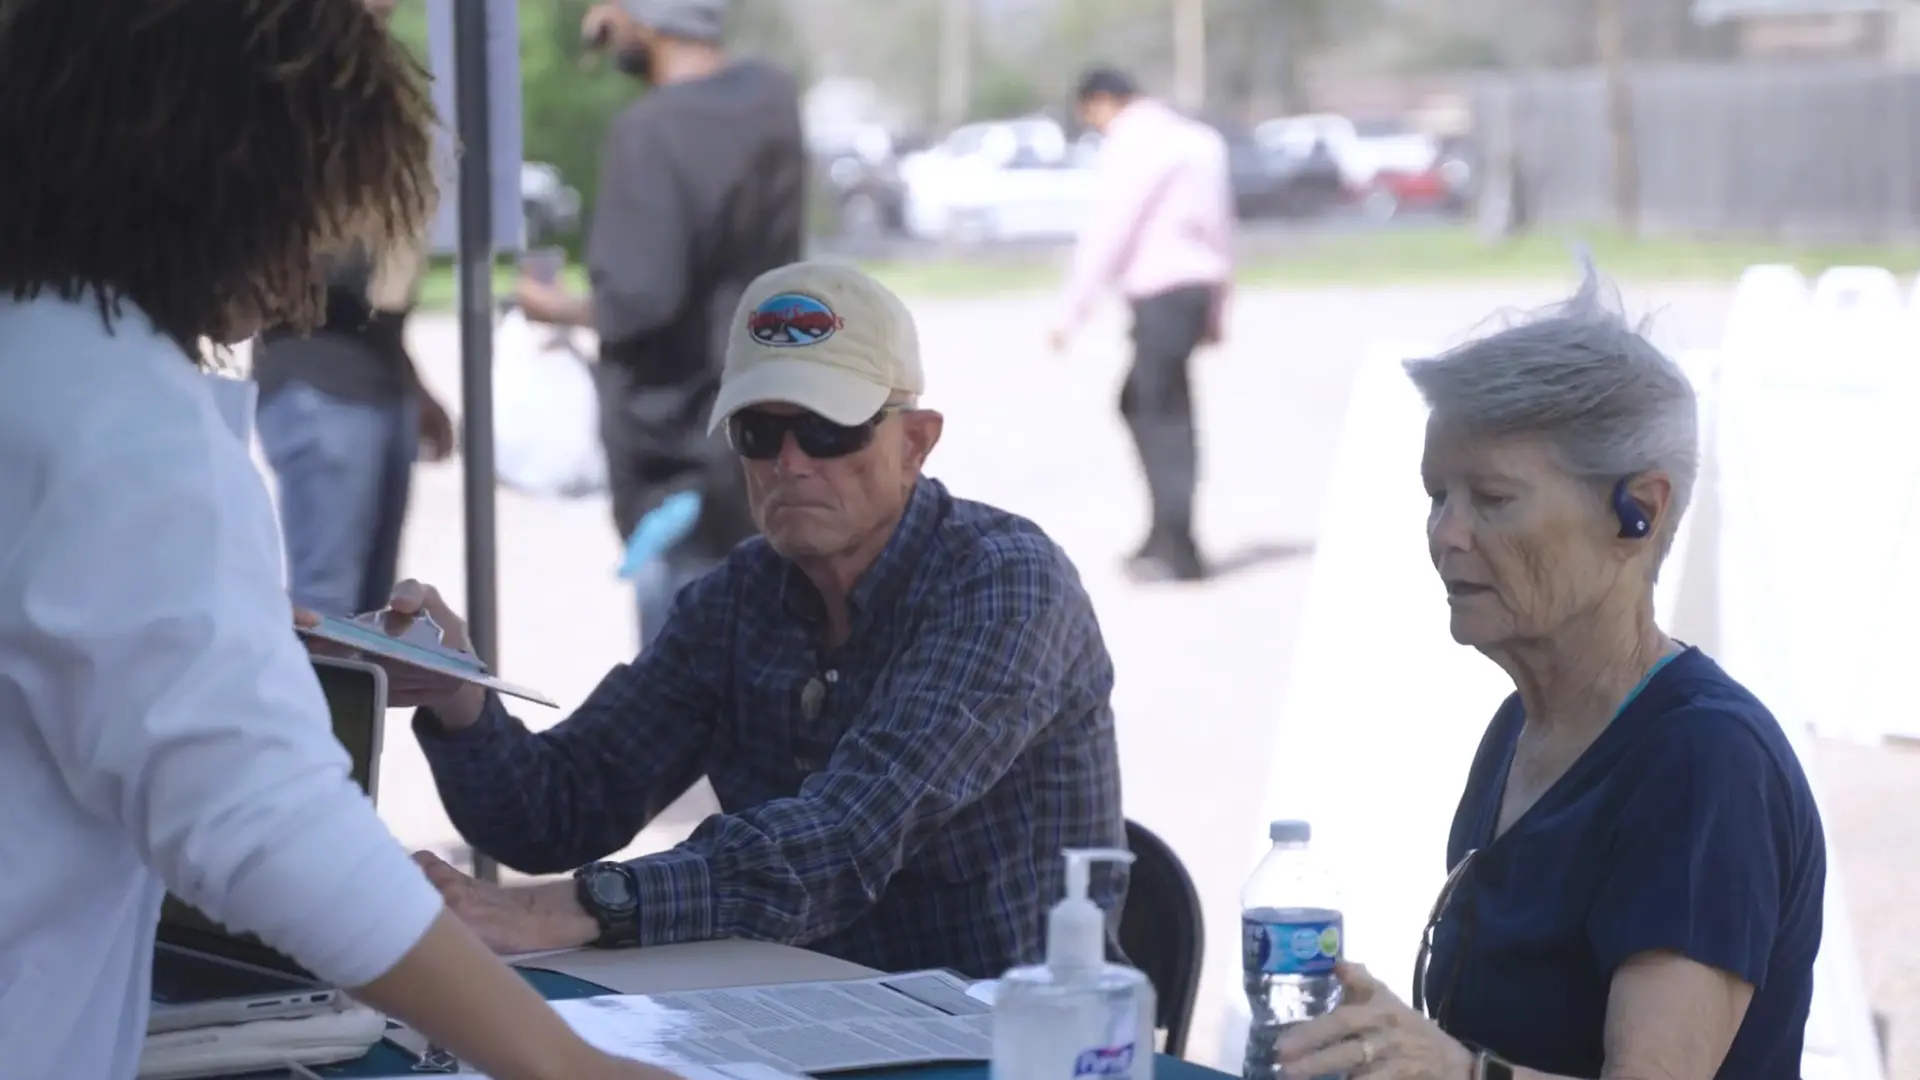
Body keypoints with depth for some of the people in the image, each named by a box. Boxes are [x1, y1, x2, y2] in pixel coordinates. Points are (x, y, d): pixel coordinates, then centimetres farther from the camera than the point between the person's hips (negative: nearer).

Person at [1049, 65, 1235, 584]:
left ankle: (1178, 549, -4)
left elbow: (1105, 235, -13)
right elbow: (1219, 225, 20)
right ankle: (1167, 535, 17)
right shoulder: (1196, 138, 17)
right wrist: (1217, 307, 25)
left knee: (1164, 415, -5)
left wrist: (1071, 314, -10)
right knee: (1141, 403, 16)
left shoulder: (1130, 147, -10)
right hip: (1198, 284, 9)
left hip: (1161, 292, -9)